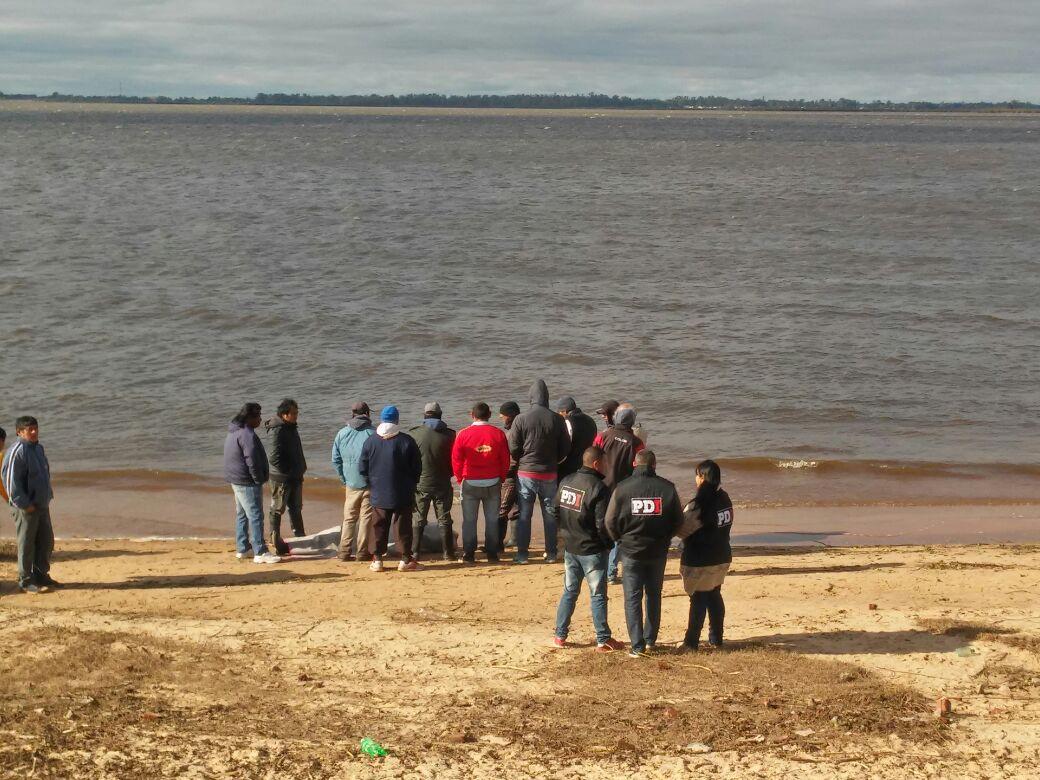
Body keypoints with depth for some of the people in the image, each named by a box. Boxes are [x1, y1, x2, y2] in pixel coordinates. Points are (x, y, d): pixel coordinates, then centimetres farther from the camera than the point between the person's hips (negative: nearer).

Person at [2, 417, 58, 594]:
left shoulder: (38, 448, 13)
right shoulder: (17, 452, -15)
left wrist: (48, 495, 16)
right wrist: (25, 504, -20)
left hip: (42, 505, 9)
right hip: (26, 508, -9)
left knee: (46, 542, 13)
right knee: (26, 544, -1)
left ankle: (41, 575, 25)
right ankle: (25, 581, 6)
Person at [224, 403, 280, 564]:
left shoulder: (233, 432, 13)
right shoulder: (247, 435, -20)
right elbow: (252, 461, -24)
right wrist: (259, 480, -13)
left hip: (236, 480, 11)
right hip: (247, 482, -11)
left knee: (242, 515, 18)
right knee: (255, 516, -9)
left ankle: (242, 548, 26)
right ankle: (260, 552, -11)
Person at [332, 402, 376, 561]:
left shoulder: (342, 433, 4)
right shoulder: (373, 433, -8)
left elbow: (335, 460, 7)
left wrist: (344, 479, 12)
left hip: (351, 483, 3)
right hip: (369, 483, -3)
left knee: (349, 518, 12)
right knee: (366, 518, 4)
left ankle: (344, 552, 9)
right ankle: (361, 552, 5)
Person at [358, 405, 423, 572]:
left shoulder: (370, 441, -4)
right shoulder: (407, 441, -10)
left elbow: (362, 469, 0)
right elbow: (417, 468, -4)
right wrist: (411, 484, 13)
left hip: (378, 495, 2)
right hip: (403, 496, -2)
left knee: (378, 527, 10)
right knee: (403, 527, 5)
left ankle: (377, 559, 10)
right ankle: (406, 559, 5)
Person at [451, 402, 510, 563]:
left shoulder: (463, 434, -8)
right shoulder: (498, 434, -4)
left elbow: (456, 460, -3)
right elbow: (505, 461, 1)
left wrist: (460, 479, 12)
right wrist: (501, 479, 14)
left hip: (470, 483, -1)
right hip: (493, 483, 1)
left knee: (469, 520, 7)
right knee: (492, 520, 9)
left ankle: (468, 554, 7)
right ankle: (492, 554, 10)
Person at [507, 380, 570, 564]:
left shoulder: (521, 419, -10)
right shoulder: (557, 420, -5)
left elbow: (513, 448, -5)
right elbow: (566, 447, 2)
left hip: (526, 473, -1)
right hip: (549, 473, 1)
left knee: (524, 514, 6)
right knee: (550, 514, 11)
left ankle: (522, 554, 7)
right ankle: (551, 554, 13)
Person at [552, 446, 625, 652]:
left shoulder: (566, 482, 1)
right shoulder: (598, 488, -21)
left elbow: (556, 511, 9)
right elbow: (602, 524, -21)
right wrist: (608, 543, -4)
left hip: (570, 548, 6)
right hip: (592, 550, -6)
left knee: (569, 592, 17)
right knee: (598, 596, 3)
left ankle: (560, 635, 20)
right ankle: (603, 640, 8)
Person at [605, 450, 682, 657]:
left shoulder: (622, 488, -10)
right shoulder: (667, 488, -6)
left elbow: (610, 522, -6)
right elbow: (678, 520, 1)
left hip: (631, 550, -2)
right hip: (658, 552, 2)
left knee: (633, 598, 4)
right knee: (654, 595, 18)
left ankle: (637, 646, -1)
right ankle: (650, 640, 24)